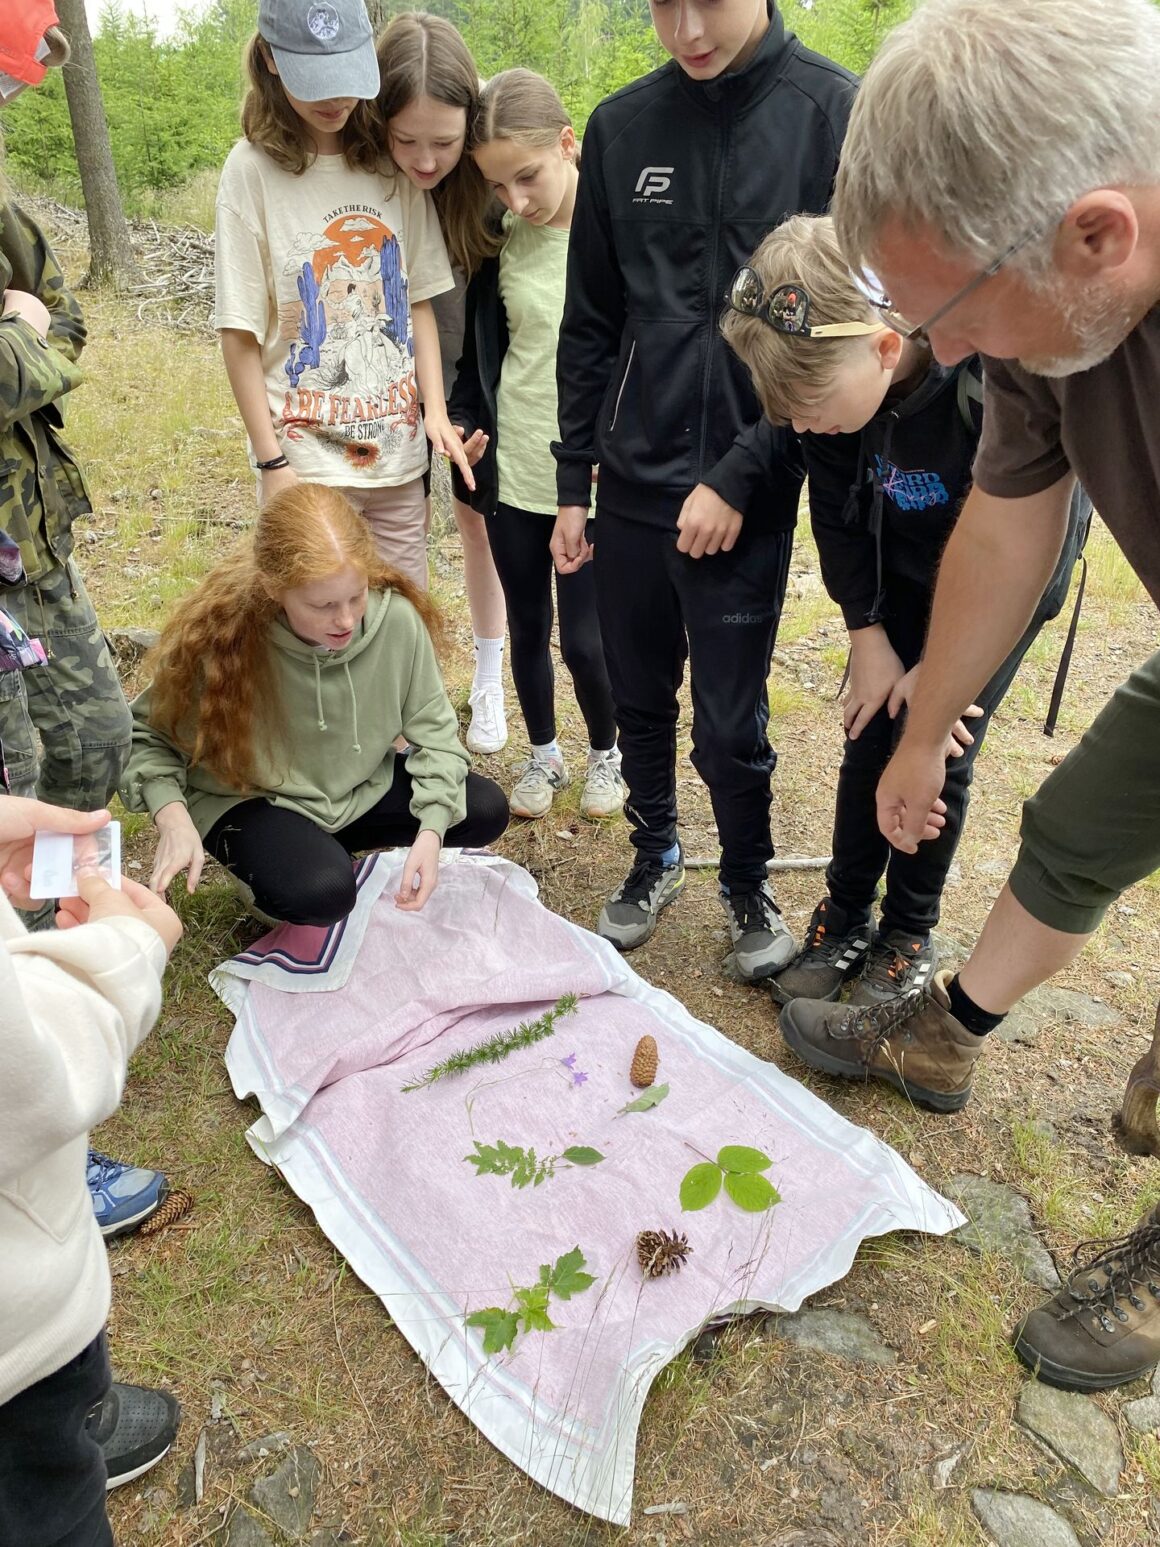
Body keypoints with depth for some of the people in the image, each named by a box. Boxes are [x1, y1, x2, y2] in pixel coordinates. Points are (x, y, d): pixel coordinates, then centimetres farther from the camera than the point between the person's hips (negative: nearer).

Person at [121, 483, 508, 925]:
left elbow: (432, 729, -9)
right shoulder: (220, 636, -27)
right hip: (254, 801, -4)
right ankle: (267, 871, 5)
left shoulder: (395, 617, -22)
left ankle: (331, 845, 10)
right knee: (322, 891, -32)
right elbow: (149, 736, -11)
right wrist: (173, 819, -28)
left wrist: (430, 831, -21)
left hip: (363, 786, 5)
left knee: (487, 810, -4)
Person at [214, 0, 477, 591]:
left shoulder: (394, 162, 4)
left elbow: (419, 299, 8)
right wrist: (272, 461, -9)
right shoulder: (254, 167, -6)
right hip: (305, 459, -3)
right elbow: (241, 333, -6)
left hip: (398, 455, 3)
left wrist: (435, 409, -4)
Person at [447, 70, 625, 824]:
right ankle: (544, 755, 36)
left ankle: (608, 752, 30)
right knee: (528, 628, 14)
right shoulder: (499, 243, 1)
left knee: (584, 637, 2)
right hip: (512, 474, 4)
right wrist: (465, 421, -1)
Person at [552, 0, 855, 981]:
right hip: (632, 479, 4)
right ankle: (655, 856, 37)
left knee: (730, 722, 3)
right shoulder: (622, 126, 6)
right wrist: (572, 482, 8)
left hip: (745, 493, -3)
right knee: (639, 697, 13)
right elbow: (591, 321, 10)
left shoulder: (836, 115, -6)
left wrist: (740, 475, -13)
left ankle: (749, 883, 29)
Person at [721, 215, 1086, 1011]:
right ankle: (844, 918, 18)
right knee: (871, 733, 1)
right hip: (899, 575, 4)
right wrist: (869, 637, -9)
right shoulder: (836, 375, -23)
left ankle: (909, 936, 18)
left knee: (939, 752, -3)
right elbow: (838, 514, -8)